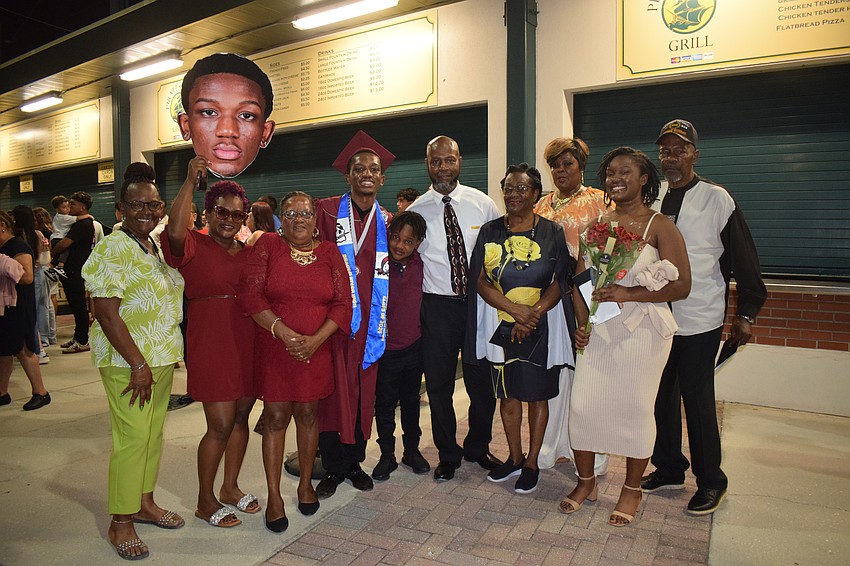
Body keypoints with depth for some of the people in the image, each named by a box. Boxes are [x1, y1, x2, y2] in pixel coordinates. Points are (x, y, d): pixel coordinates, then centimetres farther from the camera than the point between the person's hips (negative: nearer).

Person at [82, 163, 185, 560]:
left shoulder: (158, 247, 10)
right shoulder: (112, 249, -13)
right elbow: (106, 314, -17)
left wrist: (171, 354, 12)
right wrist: (138, 364, -18)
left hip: (162, 356, 7)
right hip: (127, 360, -7)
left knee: (154, 433, 15)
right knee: (132, 437, -2)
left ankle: (144, 503, 31)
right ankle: (120, 523, 14)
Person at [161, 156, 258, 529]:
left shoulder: (249, 253, 12)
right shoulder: (195, 247, -4)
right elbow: (176, 231, -28)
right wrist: (191, 182, -28)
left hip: (247, 342, 6)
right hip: (211, 344, -5)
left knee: (241, 418, 13)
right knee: (220, 426, -2)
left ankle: (230, 487, 32)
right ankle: (205, 500, 19)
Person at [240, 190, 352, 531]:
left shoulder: (329, 253, 4)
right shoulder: (268, 245, -1)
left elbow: (343, 303, -1)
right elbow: (250, 293, -10)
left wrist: (315, 340, -13)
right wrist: (284, 333, -17)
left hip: (316, 350, 2)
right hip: (274, 348, -1)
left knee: (308, 414, 12)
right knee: (275, 417, 3)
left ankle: (305, 483, 31)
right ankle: (274, 496, 17)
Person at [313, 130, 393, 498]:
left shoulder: (386, 222, 10)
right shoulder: (327, 211, 0)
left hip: (368, 321, 3)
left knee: (363, 390, 9)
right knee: (333, 389, 1)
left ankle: (354, 461, 25)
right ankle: (332, 467, 17)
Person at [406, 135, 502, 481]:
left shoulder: (482, 203, 1)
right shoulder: (416, 211, -1)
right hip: (438, 306, -1)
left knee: (482, 381, 12)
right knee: (439, 384, 9)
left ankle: (478, 448, 37)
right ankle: (448, 454, 32)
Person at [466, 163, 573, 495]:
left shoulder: (552, 233, -1)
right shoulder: (490, 231, 4)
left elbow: (559, 284, -4)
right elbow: (481, 281, -2)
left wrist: (533, 313, -20)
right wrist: (516, 309, -16)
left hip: (540, 327, -2)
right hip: (499, 326, 2)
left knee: (537, 395, 8)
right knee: (507, 395, 12)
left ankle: (532, 464, 25)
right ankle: (515, 458, 31)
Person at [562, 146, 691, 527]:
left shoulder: (659, 226, -6)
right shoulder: (597, 226, 10)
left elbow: (681, 286, -10)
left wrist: (629, 293, -18)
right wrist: (582, 323, -2)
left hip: (642, 330, -4)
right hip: (598, 330, 4)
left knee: (634, 408, 5)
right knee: (582, 403, 3)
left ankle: (632, 490, 27)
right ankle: (585, 482, 25)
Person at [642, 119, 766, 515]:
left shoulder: (717, 200, -6)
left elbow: (743, 260, -4)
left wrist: (746, 313, -3)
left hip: (699, 322, -5)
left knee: (697, 400, 3)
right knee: (662, 397, 14)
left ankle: (710, 482, 23)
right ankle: (668, 470, 32)